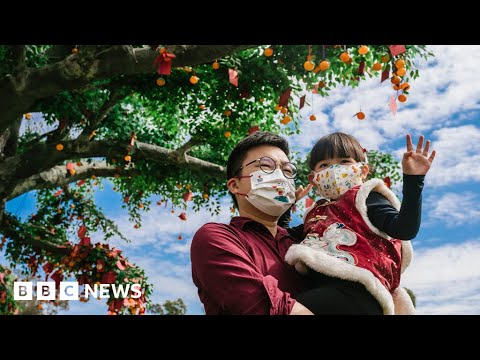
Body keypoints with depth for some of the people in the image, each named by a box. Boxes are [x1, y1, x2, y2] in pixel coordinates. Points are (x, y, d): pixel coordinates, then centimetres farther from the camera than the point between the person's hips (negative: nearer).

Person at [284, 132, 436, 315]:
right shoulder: (317, 212, 30)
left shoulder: (367, 198, 10)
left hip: (354, 292, -7)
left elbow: (404, 229, -6)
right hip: (317, 287, 7)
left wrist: (413, 180, -13)